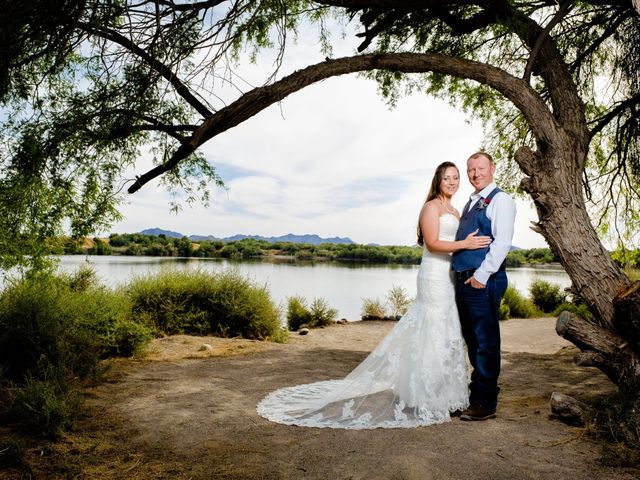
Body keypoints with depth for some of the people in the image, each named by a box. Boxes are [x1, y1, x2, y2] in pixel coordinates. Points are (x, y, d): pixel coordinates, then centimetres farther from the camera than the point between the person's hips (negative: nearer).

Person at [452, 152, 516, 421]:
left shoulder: (500, 200, -6)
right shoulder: (470, 203, 20)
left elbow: (502, 242, -15)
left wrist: (482, 275, -18)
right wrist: (463, 276, 14)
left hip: (484, 281, -8)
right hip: (463, 279, 9)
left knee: (486, 343, -2)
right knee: (471, 340, 15)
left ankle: (485, 403, 8)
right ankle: (477, 391, 28)